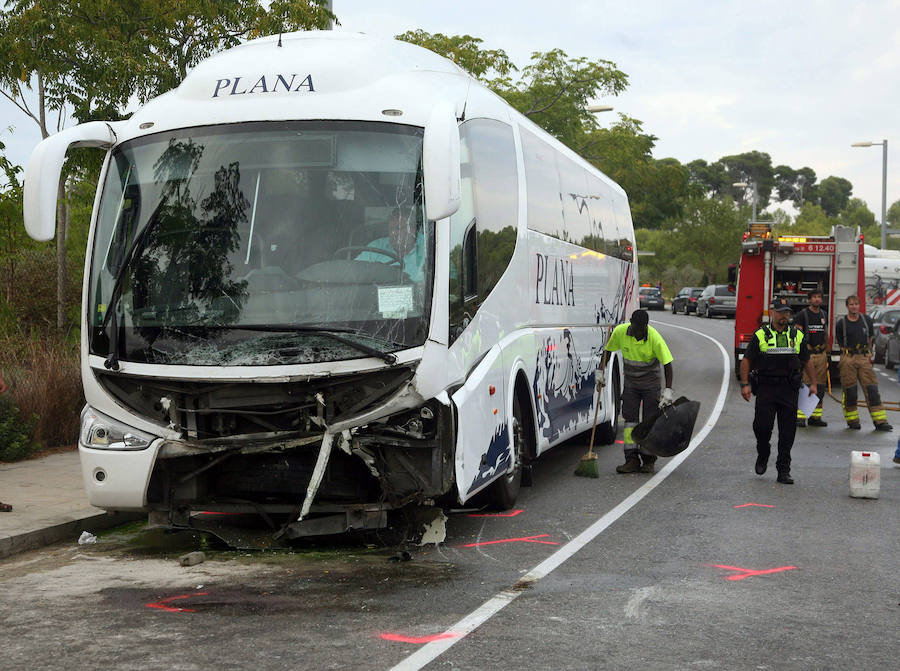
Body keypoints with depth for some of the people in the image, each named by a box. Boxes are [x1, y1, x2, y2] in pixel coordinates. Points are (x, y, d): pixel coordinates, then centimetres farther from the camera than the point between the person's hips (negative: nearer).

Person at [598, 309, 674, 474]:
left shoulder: (654, 338, -24)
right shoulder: (620, 332, -15)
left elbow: (667, 364, -20)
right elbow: (607, 350, 4)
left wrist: (668, 390, -25)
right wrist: (601, 371, -1)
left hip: (650, 384, -3)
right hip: (630, 382, 3)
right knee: (630, 420, -3)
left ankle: (648, 461, 8)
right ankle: (632, 460, -2)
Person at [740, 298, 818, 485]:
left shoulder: (797, 336, 10)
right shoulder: (761, 335, 2)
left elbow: (806, 361, 18)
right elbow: (746, 360, 2)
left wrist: (813, 384, 12)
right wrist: (745, 384, -6)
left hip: (789, 390, 2)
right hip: (765, 389, -2)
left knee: (787, 433, 0)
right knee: (762, 426, -9)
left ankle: (783, 471, 6)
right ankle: (762, 455, 21)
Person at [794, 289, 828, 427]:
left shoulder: (824, 315, 14)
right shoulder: (802, 314, -4)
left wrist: (826, 353, 17)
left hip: (821, 355, 6)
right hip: (807, 355, -6)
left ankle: (815, 417, 13)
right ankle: (800, 417, -9)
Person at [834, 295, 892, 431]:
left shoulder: (867, 320, 9)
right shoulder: (841, 323, 2)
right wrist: (849, 352, 5)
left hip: (864, 358, 2)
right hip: (848, 359, -2)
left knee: (872, 389, -5)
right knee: (849, 391, -1)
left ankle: (880, 421, -6)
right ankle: (852, 420, 11)